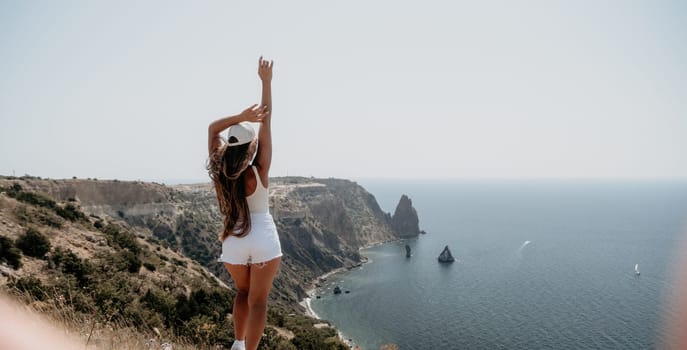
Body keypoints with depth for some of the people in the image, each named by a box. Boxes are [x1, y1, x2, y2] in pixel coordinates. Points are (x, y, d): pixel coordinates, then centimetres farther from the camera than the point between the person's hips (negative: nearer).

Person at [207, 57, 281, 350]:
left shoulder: (220, 169, -7)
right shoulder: (260, 170, -14)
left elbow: (212, 129, 2)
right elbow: (267, 121, -12)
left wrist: (241, 116, -12)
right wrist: (266, 81, -9)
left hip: (234, 241, 4)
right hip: (264, 239, -3)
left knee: (242, 293, 24)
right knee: (257, 300, 4)